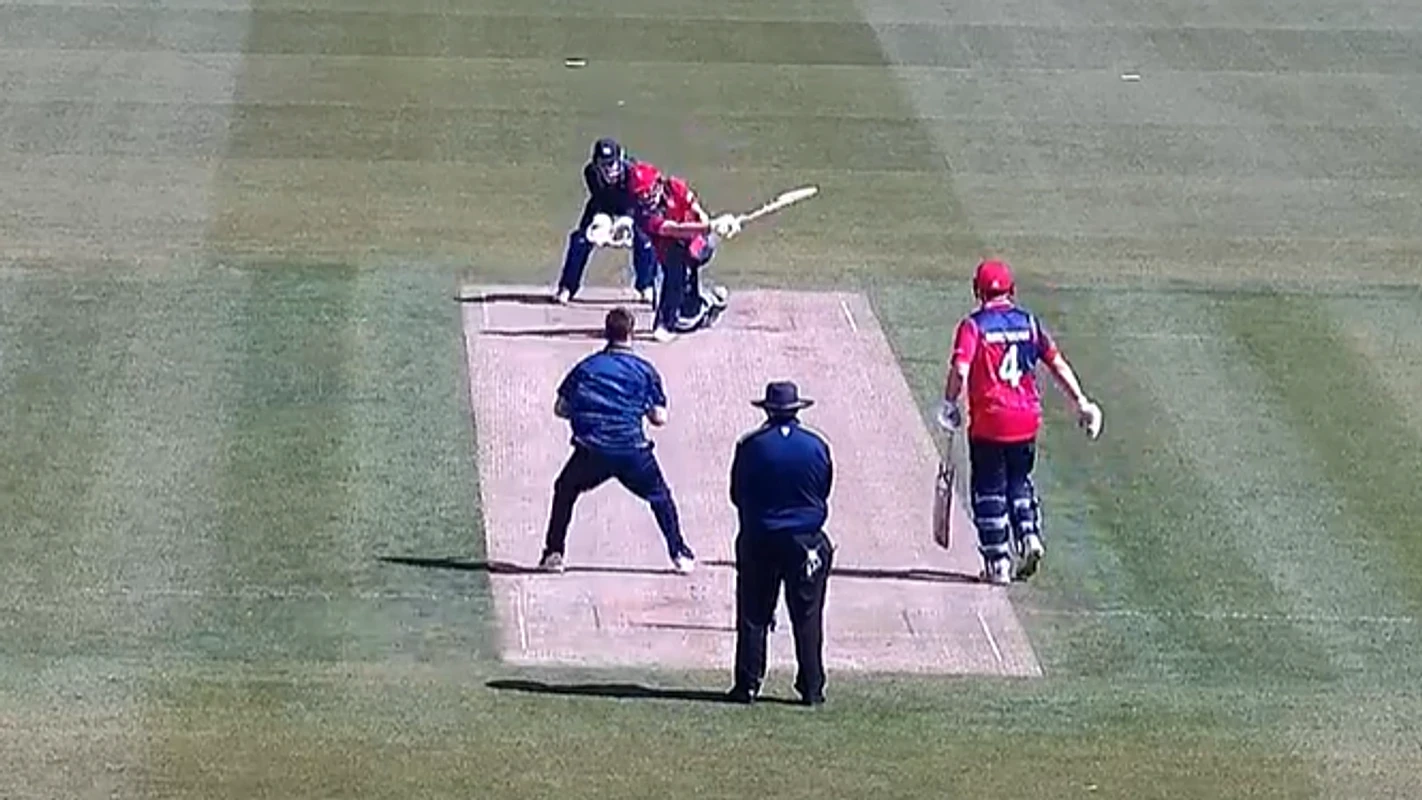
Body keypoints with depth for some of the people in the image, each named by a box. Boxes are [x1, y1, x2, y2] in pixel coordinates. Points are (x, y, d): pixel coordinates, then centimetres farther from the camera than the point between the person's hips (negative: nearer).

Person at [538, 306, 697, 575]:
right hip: (632, 451, -1)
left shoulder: (586, 367, 9)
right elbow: (659, 418, 2)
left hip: (591, 450, 1)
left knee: (565, 490, 26)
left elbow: (561, 409, 10)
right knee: (660, 497, 22)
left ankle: (553, 553, 18)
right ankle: (679, 554, 21)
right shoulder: (644, 370, 4)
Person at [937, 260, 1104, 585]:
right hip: (1027, 420, 4)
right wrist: (1081, 402, 9)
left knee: (989, 489, 6)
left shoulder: (973, 325, -5)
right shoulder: (1029, 322, 6)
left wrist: (949, 405, -7)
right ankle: (1028, 533, 1)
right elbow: (1057, 364, 4)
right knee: (1019, 482, 22)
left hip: (988, 421, -4)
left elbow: (960, 369, -18)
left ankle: (998, 563, 4)